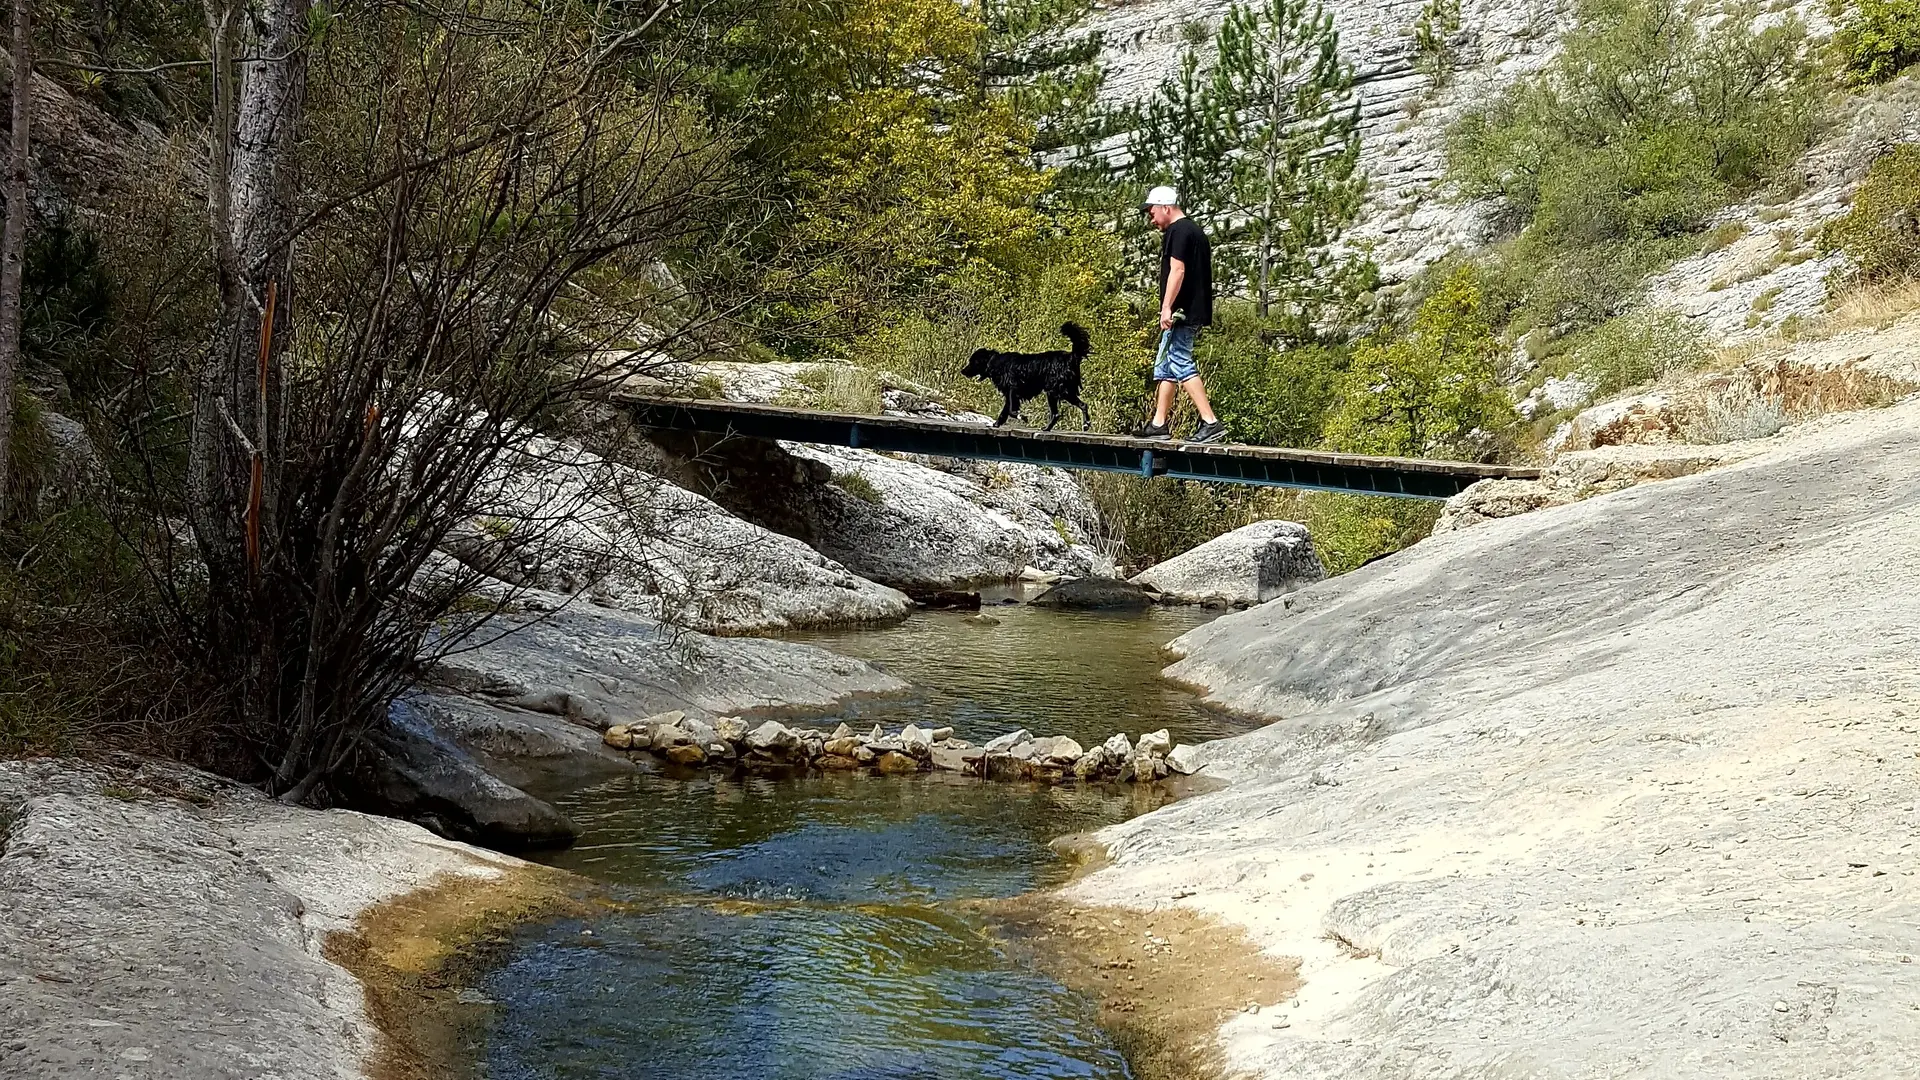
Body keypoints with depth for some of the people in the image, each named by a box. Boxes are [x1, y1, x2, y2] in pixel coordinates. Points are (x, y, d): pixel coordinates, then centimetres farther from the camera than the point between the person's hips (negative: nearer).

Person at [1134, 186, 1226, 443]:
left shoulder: (1177, 231, -10)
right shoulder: (1195, 231, 20)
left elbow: (1177, 270, -20)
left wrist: (1167, 307, -24)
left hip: (1181, 312, -11)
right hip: (1195, 311, 11)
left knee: (1180, 364, -13)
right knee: (1164, 367, 15)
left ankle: (1211, 422, -19)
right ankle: (1158, 424, 18)